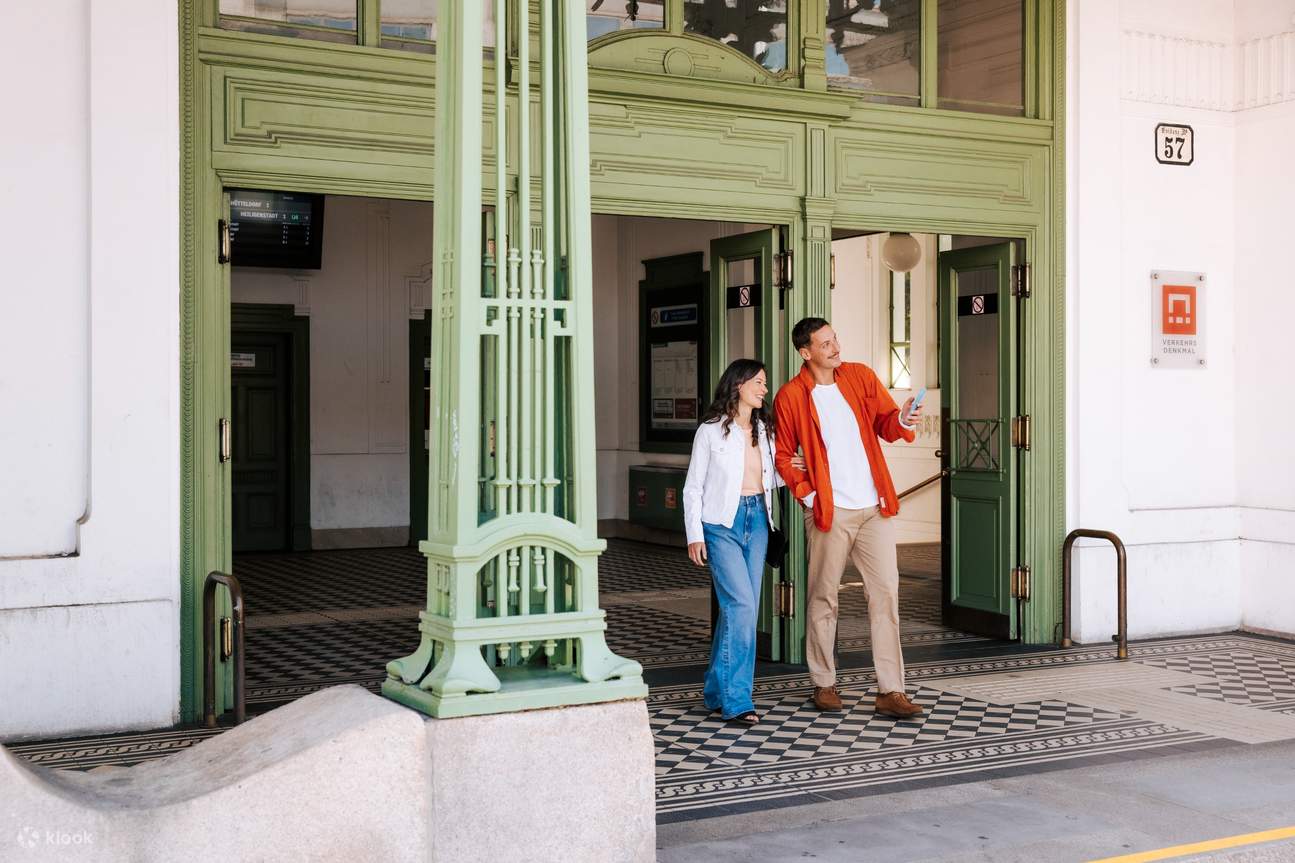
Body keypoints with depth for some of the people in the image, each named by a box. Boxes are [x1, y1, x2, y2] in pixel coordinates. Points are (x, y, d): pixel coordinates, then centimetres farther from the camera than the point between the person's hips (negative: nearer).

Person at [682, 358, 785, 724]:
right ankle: (736, 698, -11)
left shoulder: (764, 429, 13)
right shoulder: (711, 430, -2)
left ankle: (718, 691, 17)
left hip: (757, 519, 6)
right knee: (741, 605, -15)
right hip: (722, 522, -6)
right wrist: (694, 535, -6)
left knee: (739, 608, 6)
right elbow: (693, 487, -1)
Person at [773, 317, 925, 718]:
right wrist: (806, 493, -7)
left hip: (874, 508, 3)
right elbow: (783, 456, 3)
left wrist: (901, 419, -19)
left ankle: (890, 691, 2)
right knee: (823, 598, 6)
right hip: (829, 512, -3)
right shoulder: (790, 397, -3)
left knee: (886, 594, -1)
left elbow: (884, 424, 3)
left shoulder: (861, 376, 6)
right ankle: (824, 684, 20)